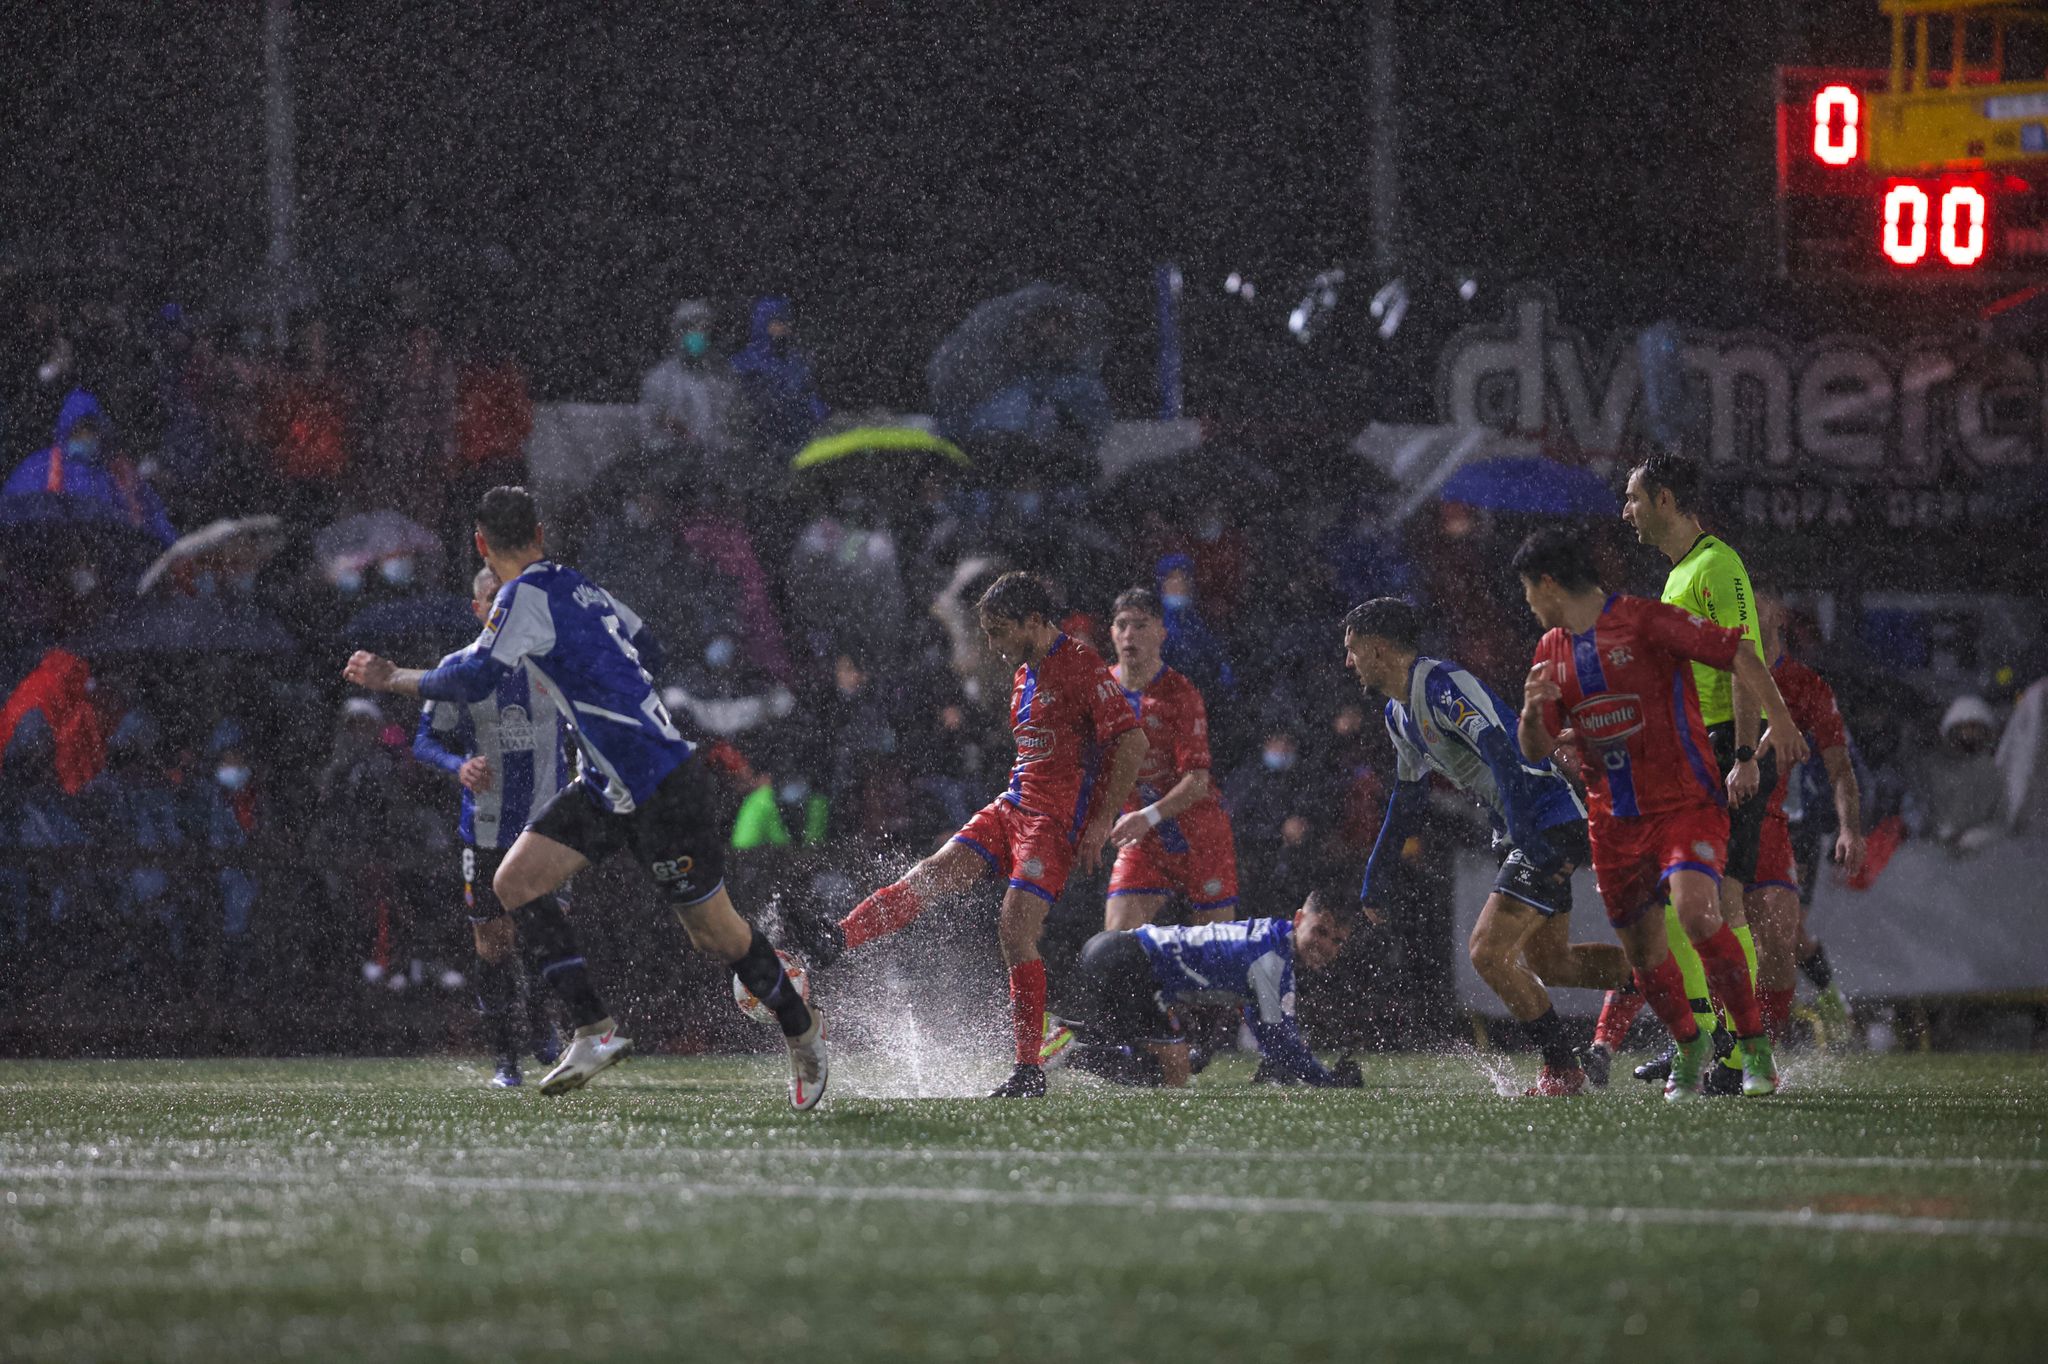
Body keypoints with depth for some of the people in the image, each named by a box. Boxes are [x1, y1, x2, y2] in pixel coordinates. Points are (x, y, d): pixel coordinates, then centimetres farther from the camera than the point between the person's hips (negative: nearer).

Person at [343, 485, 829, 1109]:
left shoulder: (528, 595, -18)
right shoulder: (578, 586, 8)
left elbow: (474, 679, -24)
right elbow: (642, 646, 23)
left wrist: (395, 678, -9)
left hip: (662, 788, -9)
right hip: (607, 785, 9)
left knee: (715, 932, 3)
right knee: (515, 881, -1)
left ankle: (801, 1026, 25)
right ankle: (595, 1032, -1)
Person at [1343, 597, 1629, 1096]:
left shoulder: (1446, 687, -18)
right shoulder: (1399, 715, 14)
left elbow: (1504, 758, -29)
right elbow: (1408, 797, 29)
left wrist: (1529, 840, -37)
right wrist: (1375, 871, 32)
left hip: (1551, 824, -10)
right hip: (1520, 832, 10)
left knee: (1488, 951, -14)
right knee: (1548, 963, 15)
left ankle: (1562, 1069, -3)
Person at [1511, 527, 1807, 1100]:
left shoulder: (1645, 621, -9)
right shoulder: (1551, 651, 12)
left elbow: (1738, 654, -10)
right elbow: (1535, 751, 15)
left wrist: (1779, 719, -21)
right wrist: (1533, 711, -8)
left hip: (1685, 803, -7)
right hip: (1614, 821, 7)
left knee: (1695, 912, -26)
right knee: (1641, 948, 7)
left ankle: (1755, 1047, -17)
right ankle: (1690, 1046, 31)